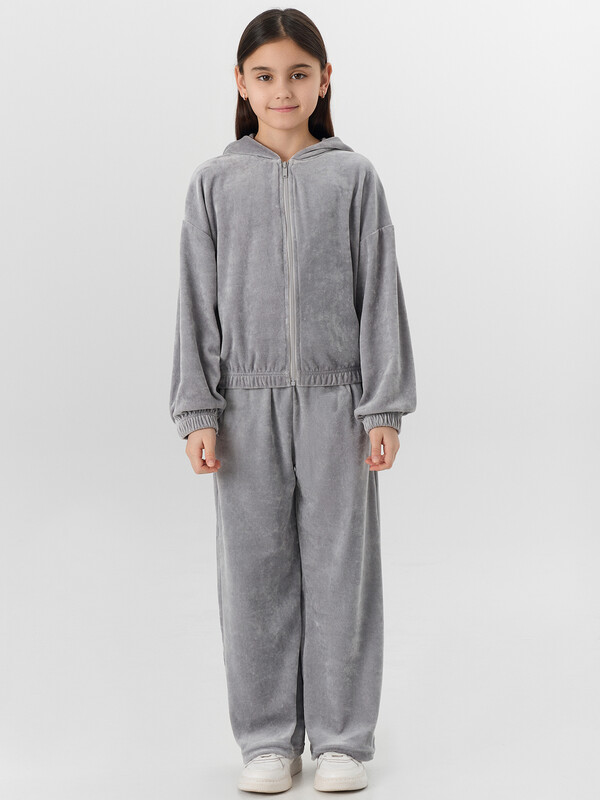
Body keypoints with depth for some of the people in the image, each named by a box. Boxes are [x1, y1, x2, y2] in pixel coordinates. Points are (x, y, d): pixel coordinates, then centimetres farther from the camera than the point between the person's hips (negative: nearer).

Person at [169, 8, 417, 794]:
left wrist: (383, 408, -3)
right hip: (248, 404, 1)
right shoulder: (215, 182, 5)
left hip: (335, 402, -1)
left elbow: (380, 295, 1)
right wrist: (198, 412, -1)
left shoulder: (353, 177, 2)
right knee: (256, 573, 6)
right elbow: (199, 303, 5)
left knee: (340, 570, 4)